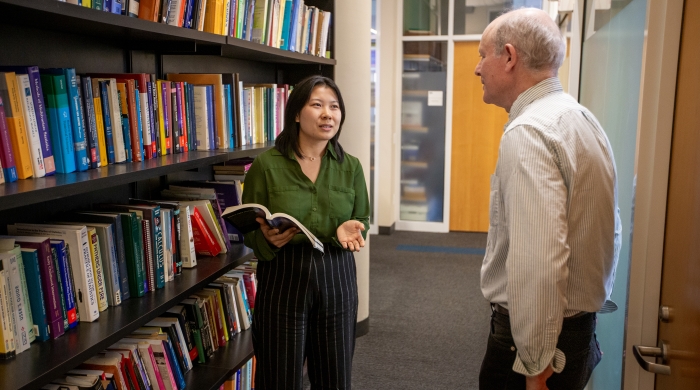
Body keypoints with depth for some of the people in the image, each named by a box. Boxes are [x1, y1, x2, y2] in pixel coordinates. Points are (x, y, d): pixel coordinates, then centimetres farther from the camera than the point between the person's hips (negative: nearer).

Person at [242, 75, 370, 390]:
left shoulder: (350, 166, 2)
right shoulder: (266, 164, -7)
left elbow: (363, 220, 8)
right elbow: (249, 233, -2)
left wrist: (350, 229, -14)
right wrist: (267, 239, -24)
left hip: (336, 281, 3)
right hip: (282, 281, -2)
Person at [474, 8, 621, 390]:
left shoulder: (528, 132, -23)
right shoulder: (582, 119, 8)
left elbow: (538, 263, -31)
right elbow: (610, 231, 16)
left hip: (536, 336, -9)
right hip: (581, 326, 9)